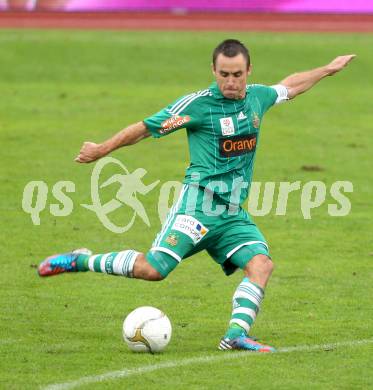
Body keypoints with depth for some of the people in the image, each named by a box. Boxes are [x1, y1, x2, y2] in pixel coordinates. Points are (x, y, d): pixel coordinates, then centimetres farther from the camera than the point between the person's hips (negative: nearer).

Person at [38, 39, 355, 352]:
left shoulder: (257, 97, 10)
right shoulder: (197, 104, -7)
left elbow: (290, 86, 33)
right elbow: (145, 128, 1)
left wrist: (328, 69, 40)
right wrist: (101, 150, 8)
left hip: (234, 214, 6)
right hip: (198, 205, -6)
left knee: (261, 263, -20)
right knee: (153, 269, -18)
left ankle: (237, 334, -26)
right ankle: (81, 261, 0)